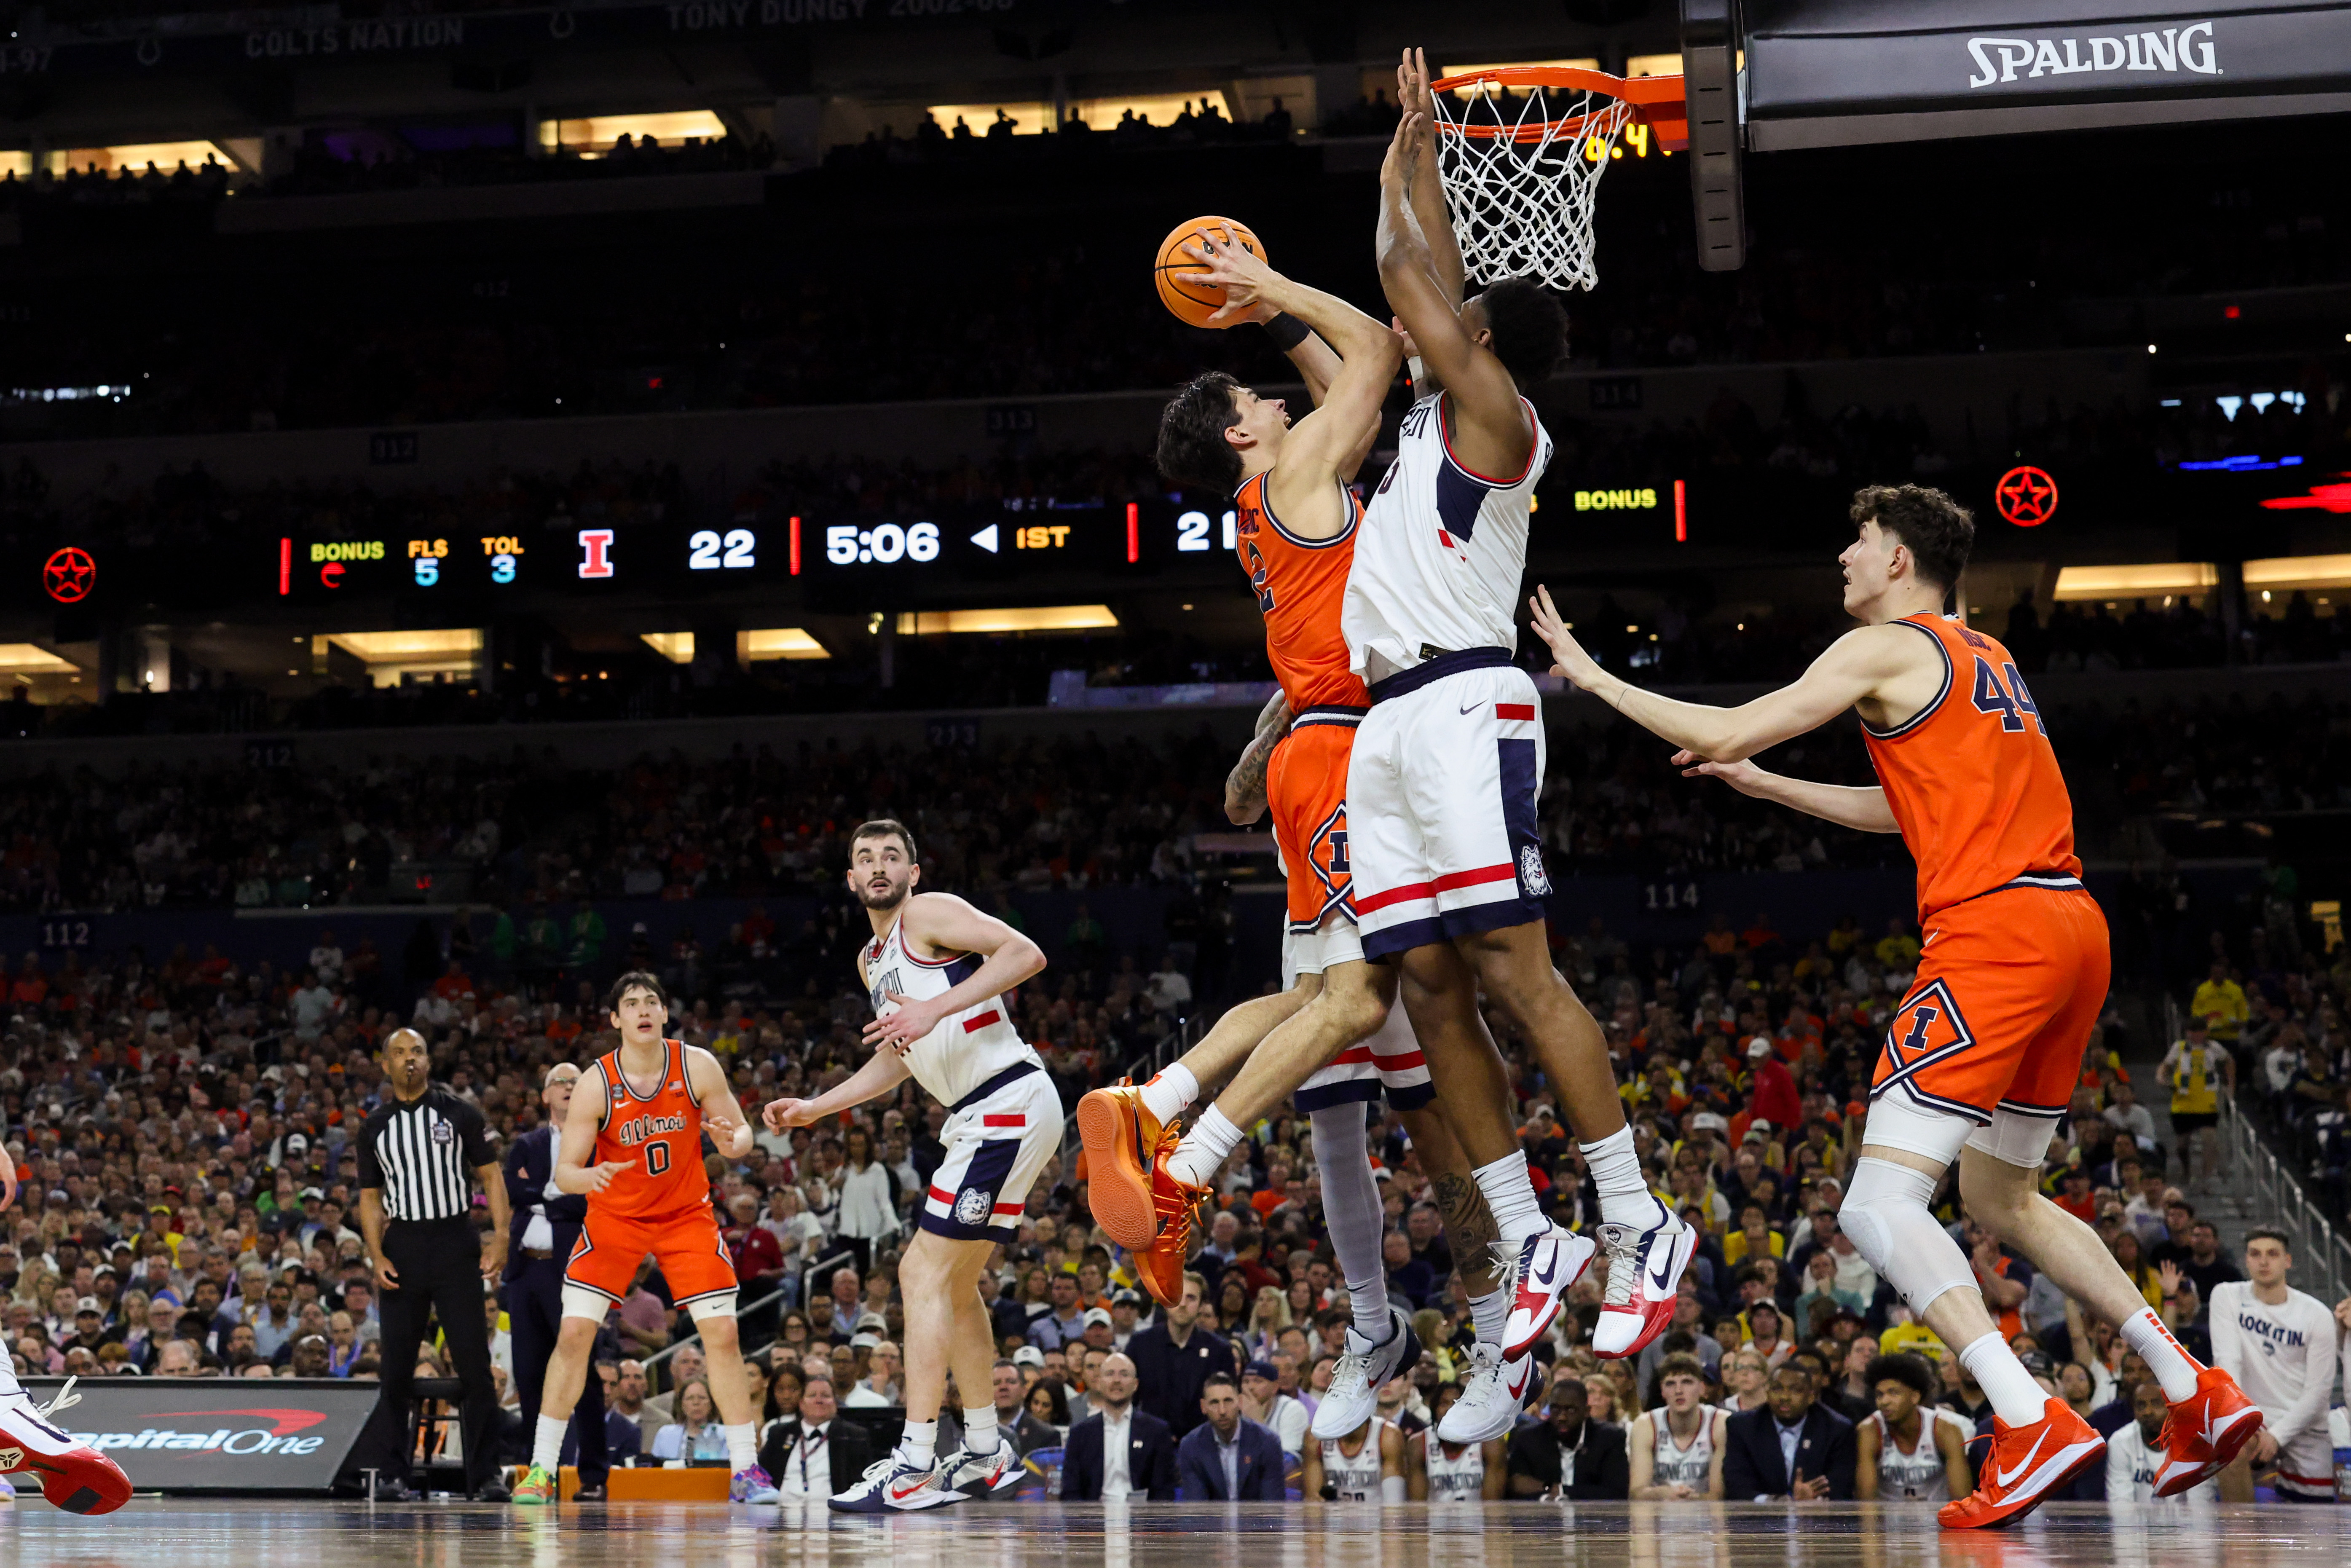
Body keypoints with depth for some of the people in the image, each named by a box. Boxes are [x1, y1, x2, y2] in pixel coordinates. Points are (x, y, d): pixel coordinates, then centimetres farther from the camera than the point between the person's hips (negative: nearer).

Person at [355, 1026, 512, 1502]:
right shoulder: (375, 1126, 10)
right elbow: (370, 1197, 12)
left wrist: (500, 1239, -8)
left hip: (455, 1241, -2)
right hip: (402, 1247, 2)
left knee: (474, 1364, -5)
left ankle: (485, 1475, -2)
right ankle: (393, 1475, 9)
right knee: (396, 1368, 2)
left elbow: (491, 1177, 3)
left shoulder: (460, 1113, 3)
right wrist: (377, 1256, -2)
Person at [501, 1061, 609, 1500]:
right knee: (529, 1376, 6)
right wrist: (562, 1198, -6)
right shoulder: (527, 1145, 18)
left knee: (583, 1376, -7)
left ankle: (593, 1476, -5)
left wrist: (541, 1198, -5)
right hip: (527, 1267, 4)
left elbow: (593, 1201, -8)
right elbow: (511, 1193, 1)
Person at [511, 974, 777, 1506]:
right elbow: (563, 1171, -16)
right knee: (574, 1332, -11)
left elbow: (741, 1132, -3)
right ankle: (541, 1470, -2)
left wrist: (732, 1141, -28)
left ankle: (745, 1471, 1)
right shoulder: (595, 1084, -17)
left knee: (723, 1332, -7)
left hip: (686, 1213, 1)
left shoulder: (698, 1066, -13)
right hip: (614, 1216, -1)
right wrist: (587, 1178, -40)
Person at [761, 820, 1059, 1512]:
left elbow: (1025, 954, -20)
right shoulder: (872, 960, 21)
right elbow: (895, 1062, 33)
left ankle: (915, 1468, -13)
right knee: (953, 1281, 17)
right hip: (985, 1117, 10)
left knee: (925, 1273, -12)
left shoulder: (930, 914, -7)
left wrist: (937, 1009, -26)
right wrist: (814, 1109, 27)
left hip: (1010, 1104, -10)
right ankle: (986, 1454, 26)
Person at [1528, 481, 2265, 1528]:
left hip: (1993, 930, -9)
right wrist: (1763, 786, 34)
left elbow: (1723, 733, -4)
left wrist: (1595, 678, 8)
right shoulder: (1987, 659, 25)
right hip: (2073, 929, 9)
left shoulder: (1887, 648, -1)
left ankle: (2032, 1423, -26)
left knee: (1879, 1206, -12)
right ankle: (2199, 1391, 16)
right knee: (2000, 1199, 22)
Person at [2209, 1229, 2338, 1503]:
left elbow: (2319, 1390, -7)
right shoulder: (2227, 1296, -2)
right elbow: (2227, 1360, -12)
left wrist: (2277, 1436, -17)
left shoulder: (2318, 1315, -4)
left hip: (2304, 1428, 1)